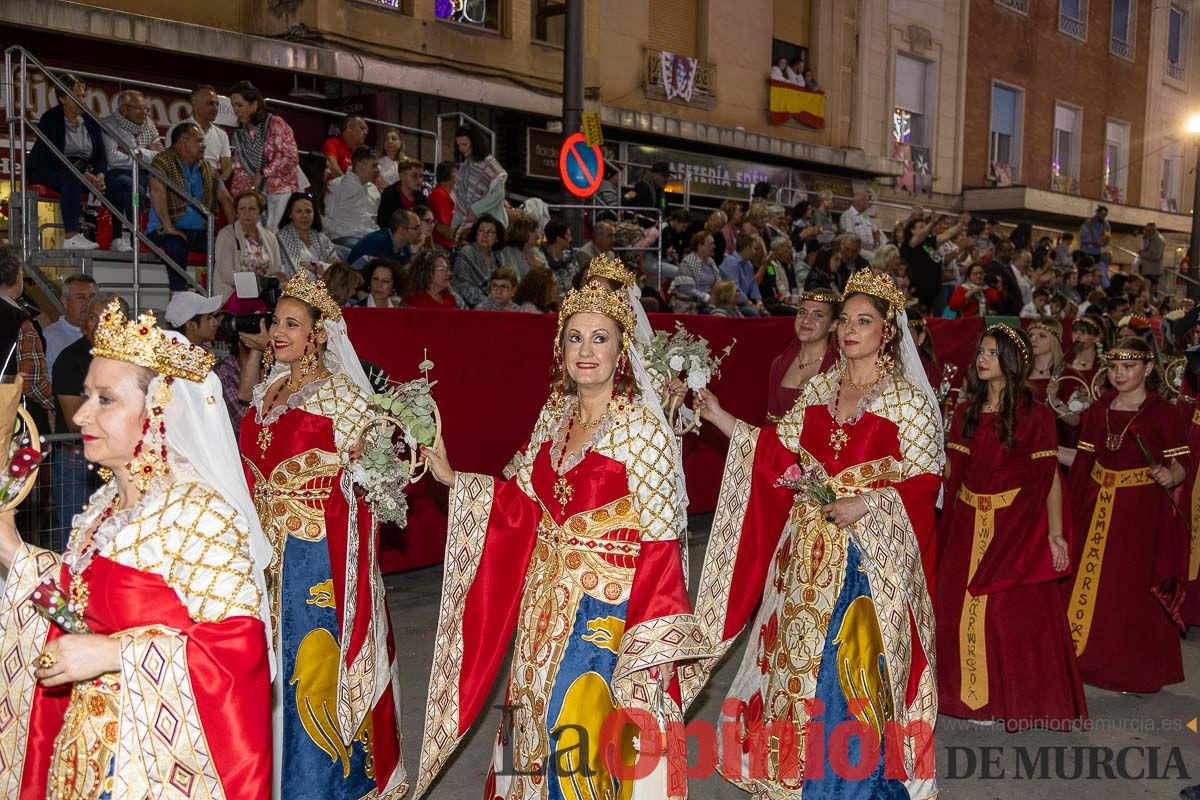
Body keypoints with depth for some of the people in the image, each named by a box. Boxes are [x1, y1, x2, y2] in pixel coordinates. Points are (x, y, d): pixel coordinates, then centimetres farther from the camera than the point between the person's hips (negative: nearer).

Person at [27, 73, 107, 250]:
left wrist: (100, 174, -18)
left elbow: (101, 155, 5)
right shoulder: (49, 119, -7)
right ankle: (71, 237, -48)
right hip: (47, 171, -6)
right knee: (72, 178, -39)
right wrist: (82, 173, -31)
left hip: (84, 171, 6)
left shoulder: (91, 122, 10)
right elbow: (53, 157, -19)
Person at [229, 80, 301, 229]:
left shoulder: (275, 124, -5)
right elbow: (240, 171, 16)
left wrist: (263, 173, -16)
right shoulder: (239, 134, 13)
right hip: (257, 194, 5)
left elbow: (291, 157, -13)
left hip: (282, 192, -5)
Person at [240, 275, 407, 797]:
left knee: (314, 657, 0)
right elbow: (251, 470, 18)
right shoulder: (266, 392, 12)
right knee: (269, 659, 13)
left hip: (316, 549, -6)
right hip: (266, 545, 7)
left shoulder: (340, 393, -8)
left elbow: (360, 472, -10)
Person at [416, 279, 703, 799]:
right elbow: (522, 499, 11)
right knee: (538, 721, 17)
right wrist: (452, 479, 8)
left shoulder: (641, 424, -15)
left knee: (578, 731, -1)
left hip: (608, 602, -6)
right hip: (548, 598, 6)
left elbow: (659, 537, -17)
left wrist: (649, 639, -20)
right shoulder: (554, 416, 5)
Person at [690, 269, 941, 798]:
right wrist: (718, 416, 3)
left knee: (854, 668, -1)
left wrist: (864, 503, -20)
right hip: (811, 551, 5)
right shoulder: (820, 388, 8)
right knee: (804, 662, 12)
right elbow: (779, 451, 8)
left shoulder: (906, 398, -7)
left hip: (869, 551, -5)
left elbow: (926, 478, -9)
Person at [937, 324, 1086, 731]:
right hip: (968, 524, 5)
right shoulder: (967, 411, 9)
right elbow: (950, 469, 7)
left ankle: (1019, 697, 19)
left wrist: (1055, 533, -14)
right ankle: (971, 692, 25)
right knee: (959, 610, 9)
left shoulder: (1034, 415, -7)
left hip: (1016, 525, -5)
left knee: (1017, 614, 1)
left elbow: (1049, 476, -10)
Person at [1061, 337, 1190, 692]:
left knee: (1135, 590, 1)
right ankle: (1095, 658, 23)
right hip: (1098, 509, 5)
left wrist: (1169, 477, -28)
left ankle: (1136, 669, 17)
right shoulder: (1098, 410, 9)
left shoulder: (1164, 413, -6)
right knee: (1091, 584, 8)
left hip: (1142, 511, -5)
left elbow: (1180, 466, -9)